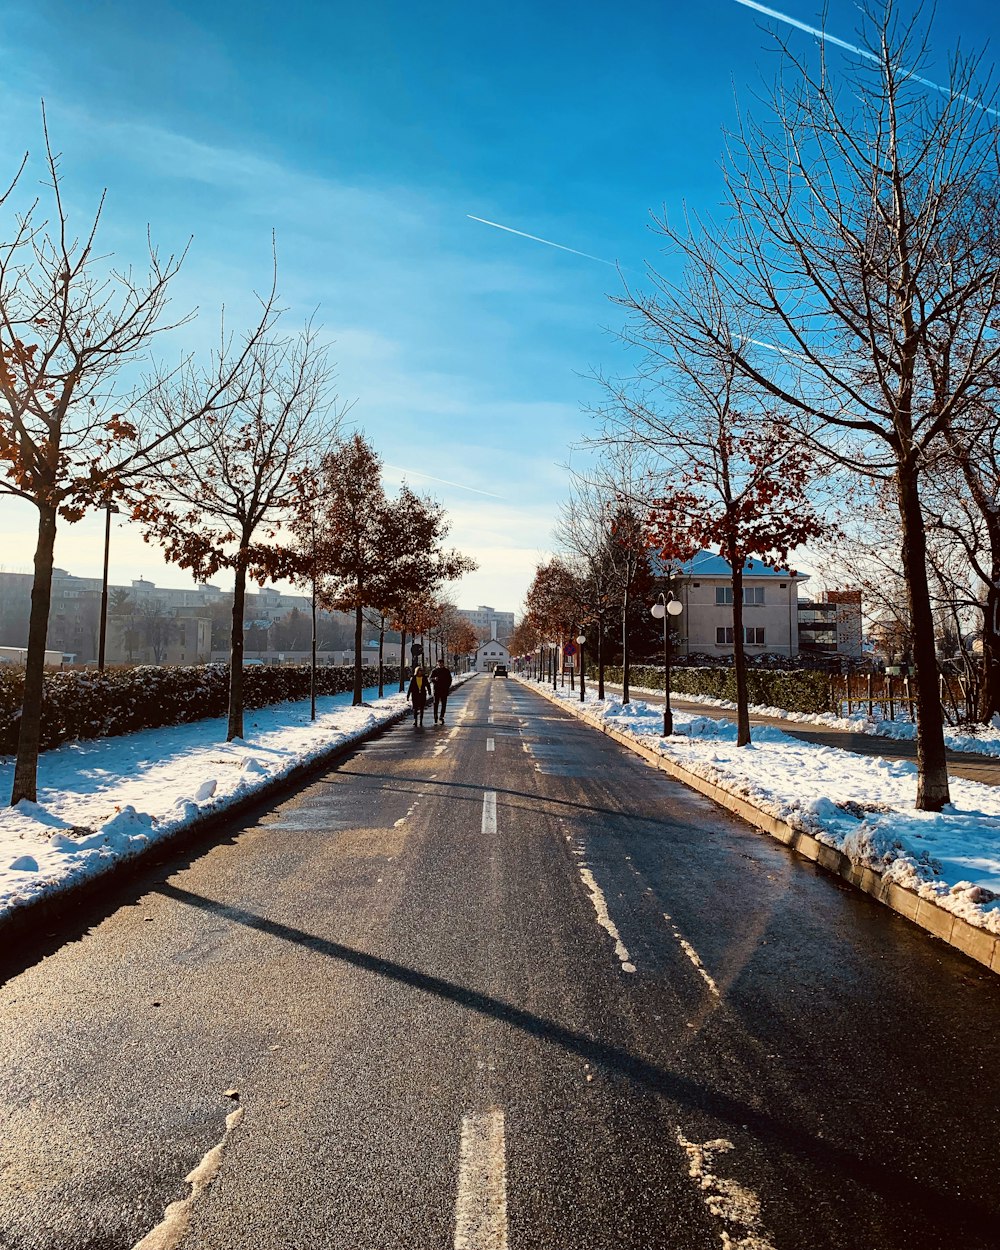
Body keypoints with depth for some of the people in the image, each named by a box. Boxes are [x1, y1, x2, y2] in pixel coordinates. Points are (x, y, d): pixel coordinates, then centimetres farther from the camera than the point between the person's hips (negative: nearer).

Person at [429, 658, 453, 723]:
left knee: (444, 704, 2)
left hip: (444, 689, 2)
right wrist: (434, 679, -21)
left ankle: (442, 717, 8)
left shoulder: (447, 671, 7)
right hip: (436, 689, -1)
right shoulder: (434, 670, 3)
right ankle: (435, 717, 1)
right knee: (436, 703, -5)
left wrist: (448, 686, -1)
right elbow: (430, 679, 1)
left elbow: (449, 679, 12)